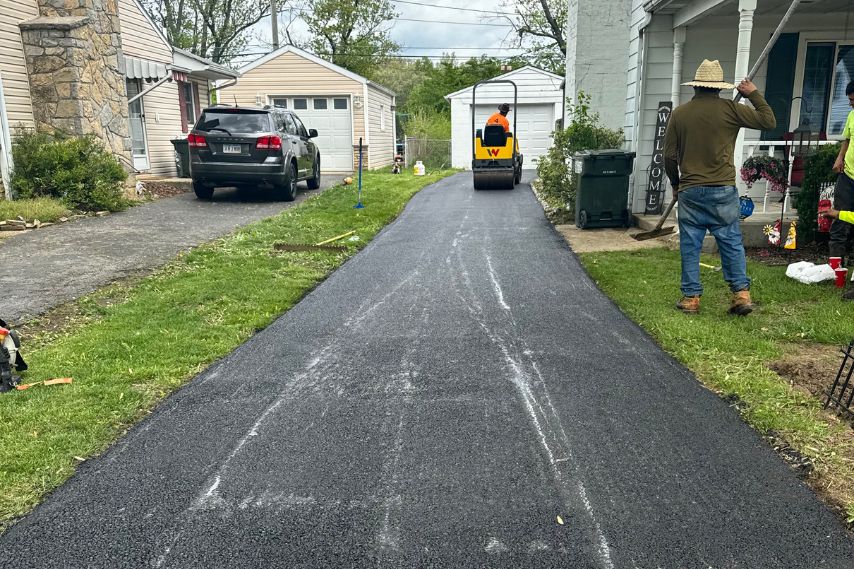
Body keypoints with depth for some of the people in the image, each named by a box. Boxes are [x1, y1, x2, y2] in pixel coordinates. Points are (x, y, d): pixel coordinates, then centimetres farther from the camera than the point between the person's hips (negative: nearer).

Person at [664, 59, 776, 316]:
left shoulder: (679, 113, 3)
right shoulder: (729, 109, -3)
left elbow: (669, 155, 6)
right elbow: (769, 121, 2)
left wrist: (675, 183, 20)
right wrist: (754, 94, 13)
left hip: (689, 191, 1)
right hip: (723, 189, -1)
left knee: (690, 245, 6)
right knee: (731, 242, 7)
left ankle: (691, 297, 9)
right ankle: (741, 292, 4)